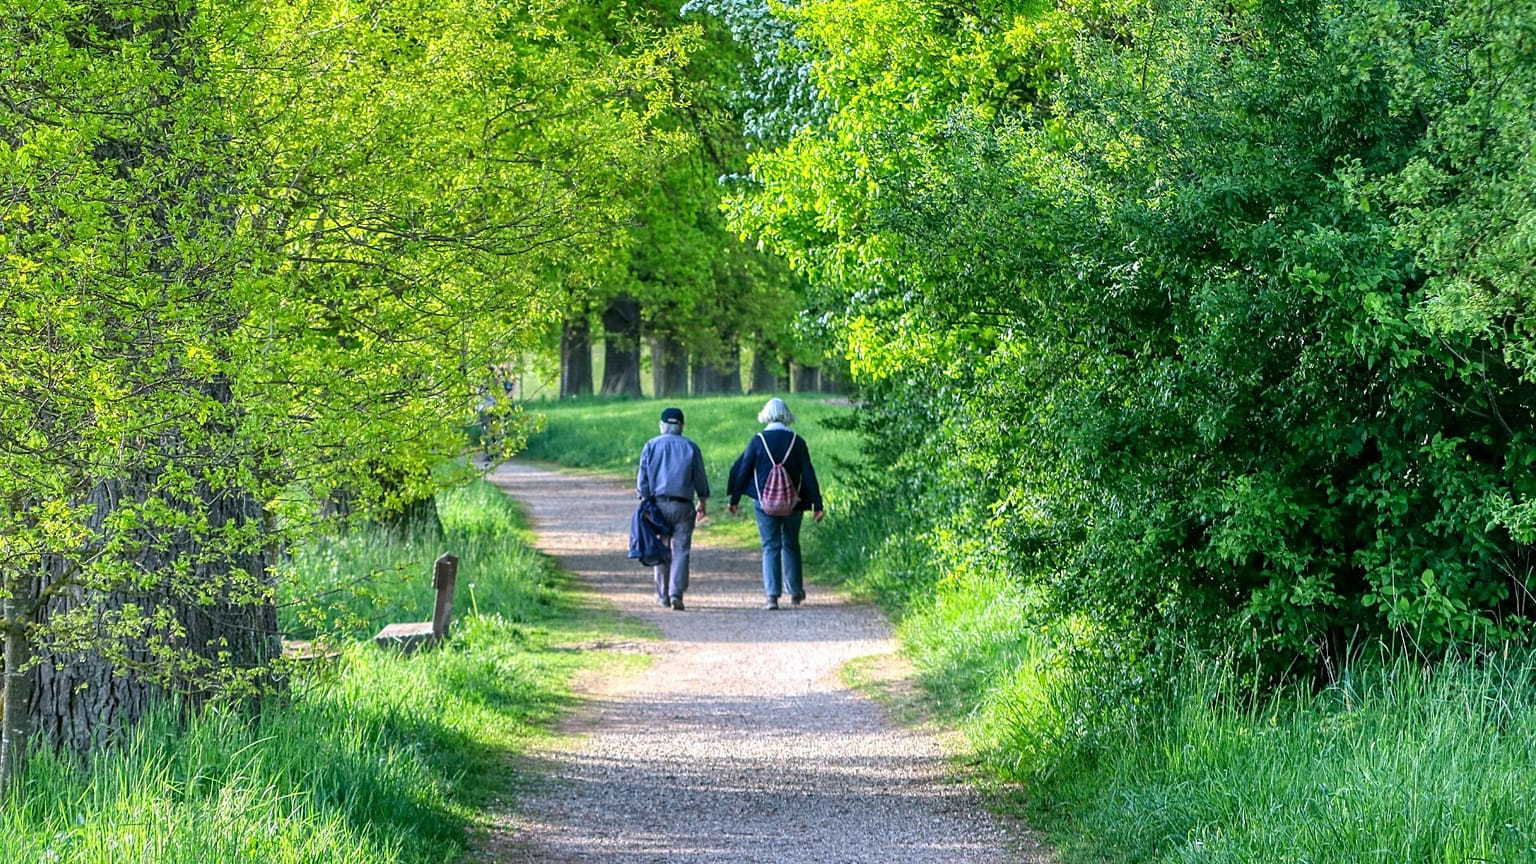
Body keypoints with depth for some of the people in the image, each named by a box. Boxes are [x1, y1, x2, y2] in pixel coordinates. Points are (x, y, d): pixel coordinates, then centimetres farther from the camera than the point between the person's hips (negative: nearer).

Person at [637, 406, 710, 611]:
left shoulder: (651, 446, 3)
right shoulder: (691, 447, 3)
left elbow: (643, 477, 1)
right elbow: (700, 479, 8)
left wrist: (644, 502, 6)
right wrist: (702, 503, 20)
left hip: (658, 503, 1)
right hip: (683, 506, -1)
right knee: (681, 550, -2)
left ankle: (663, 595, 17)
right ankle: (676, 593, -16)